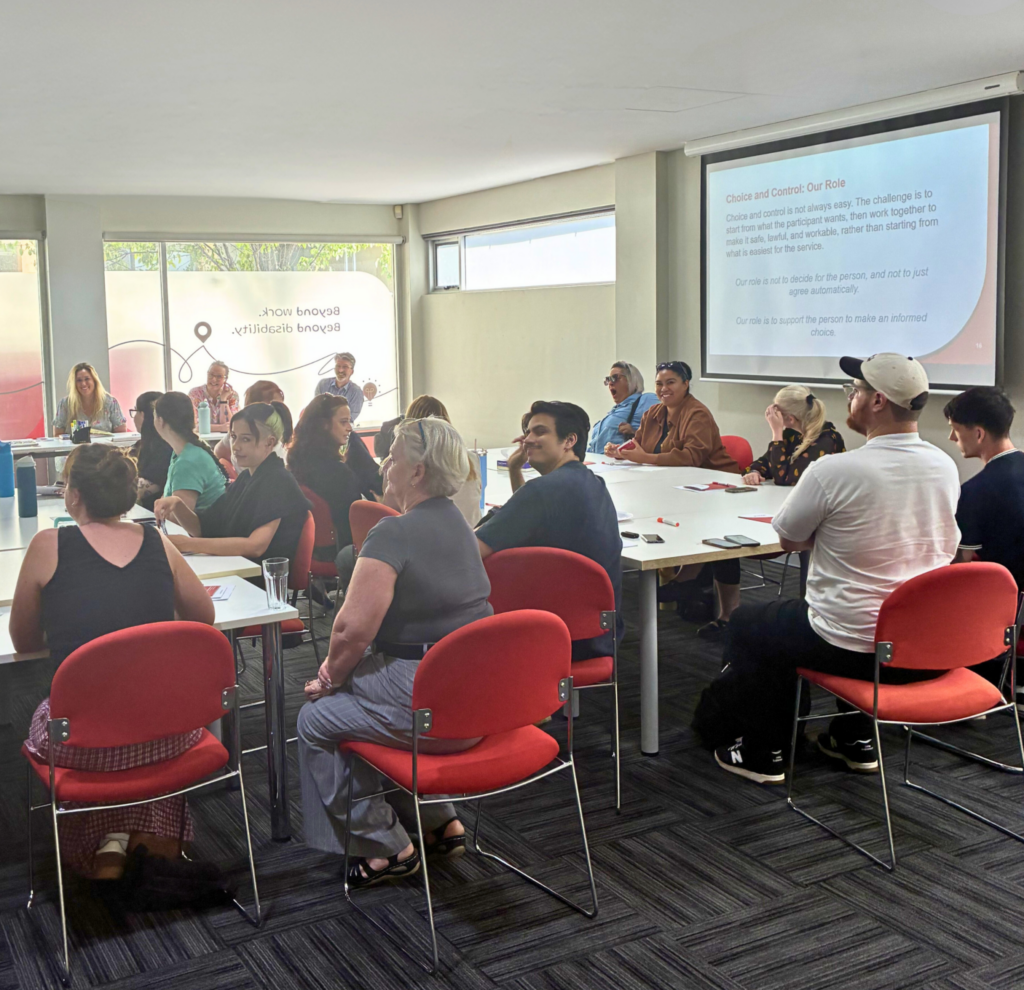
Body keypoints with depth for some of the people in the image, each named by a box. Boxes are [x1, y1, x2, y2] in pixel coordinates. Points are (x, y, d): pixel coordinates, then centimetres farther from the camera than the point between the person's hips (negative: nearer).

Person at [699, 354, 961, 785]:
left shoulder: (835, 470, -21)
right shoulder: (945, 467, -1)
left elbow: (786, 538, -6)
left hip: (852, 651, -6)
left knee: (747, 624, 18)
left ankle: (763, 754, 24)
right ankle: (856, 739, 39)